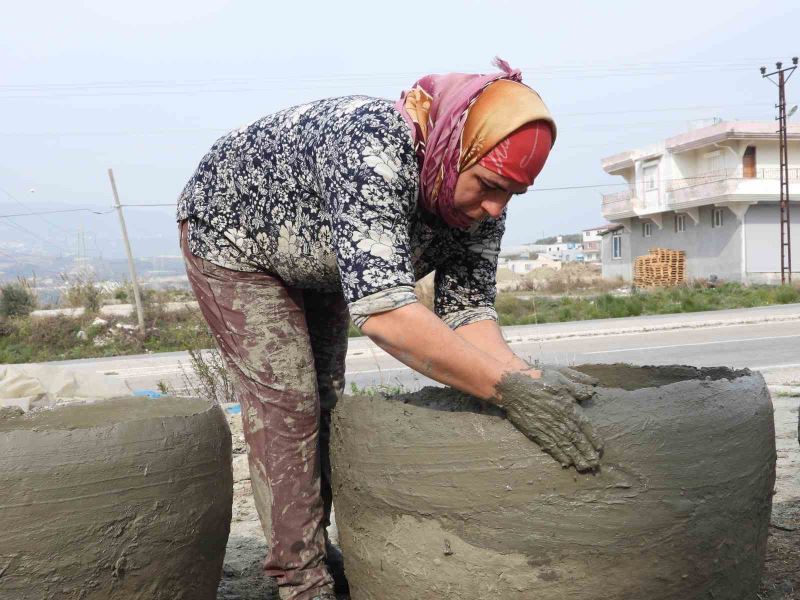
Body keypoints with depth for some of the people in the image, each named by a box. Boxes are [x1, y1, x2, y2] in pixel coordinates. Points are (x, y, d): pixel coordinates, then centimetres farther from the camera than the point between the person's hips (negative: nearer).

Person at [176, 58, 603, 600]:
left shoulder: (479, 196, -19)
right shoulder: (372, 149, -43)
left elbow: (466, 309, -20)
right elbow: (383, 311, -52)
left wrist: (524, 375, -37)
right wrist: (508, 389, -52)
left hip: (317, 258, 7)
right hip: (231, 233, -7)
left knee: (325, 397, 9)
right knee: (285, 405, -12)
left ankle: (315, 547, 25)